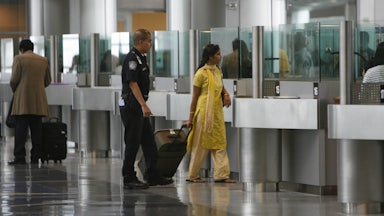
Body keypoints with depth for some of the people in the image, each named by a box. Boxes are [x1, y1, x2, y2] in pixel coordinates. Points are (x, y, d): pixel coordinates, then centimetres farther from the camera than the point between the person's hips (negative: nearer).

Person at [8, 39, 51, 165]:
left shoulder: (19, 58, -2)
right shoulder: (43, 60, 11)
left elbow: (14, 79, -6)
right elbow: (47, 81, 14)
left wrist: (14, 90, 12)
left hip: (23, 100, -4)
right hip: (38, 101, 4)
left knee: (20, 129, -4)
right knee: (36, 129, 6)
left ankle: (19, 157, -9)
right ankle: (35, 157, 5)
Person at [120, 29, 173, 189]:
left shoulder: (141, 58, 15)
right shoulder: (132, 59, -16)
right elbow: (132, 83, -23)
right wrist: (143, 105, -28)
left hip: (138, 108, 10)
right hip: (131, 106, -10)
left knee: (149, 141, 11)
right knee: (132, 143, -5)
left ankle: (153, 176, 15)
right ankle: (129, 179, 0)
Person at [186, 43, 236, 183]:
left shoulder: (218, 71, 9)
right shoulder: (202, 73, -12)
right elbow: (194, 97, -8)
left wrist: (226, 94, 3)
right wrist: (191, 117, -8)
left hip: (217, 112, 7)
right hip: (204, 112, -7)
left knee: (220, 143, 3)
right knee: (201, 144, 0)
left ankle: (221, 174, 4)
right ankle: (192, 175, 10)